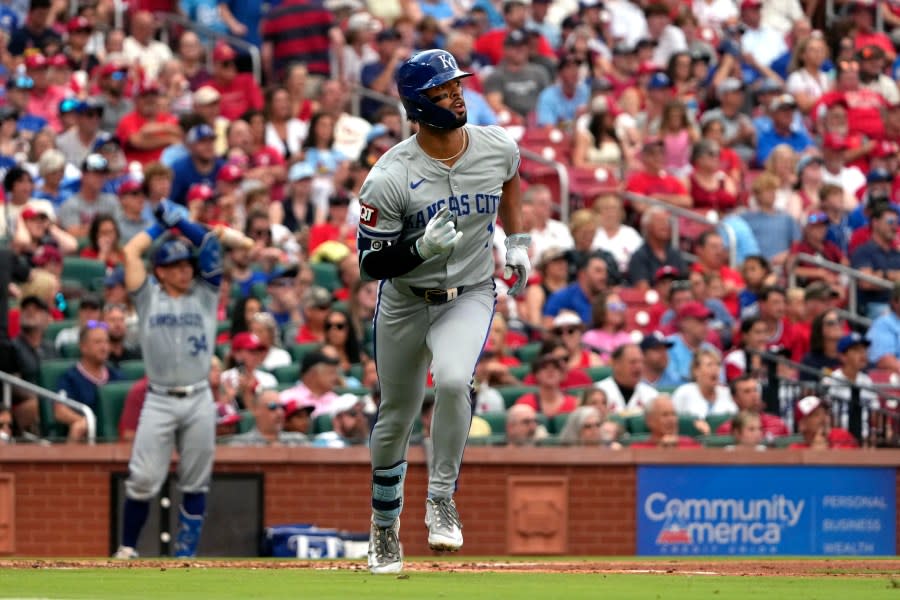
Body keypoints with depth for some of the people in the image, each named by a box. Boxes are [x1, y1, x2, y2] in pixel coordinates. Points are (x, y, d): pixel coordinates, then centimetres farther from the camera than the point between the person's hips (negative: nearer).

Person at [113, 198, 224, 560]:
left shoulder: (204, 294, 13)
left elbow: (211, 247, 5)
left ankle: (185, 554, 10)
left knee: (195, 484, 3)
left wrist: (178, 222, 4)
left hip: (199, 400, 2)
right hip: (159, 401, -2)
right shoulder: (149, 297, 10)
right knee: (143, 480, -8)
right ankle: (127, 550, 4)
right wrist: (160, 225, 15)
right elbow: (130, 253, 3)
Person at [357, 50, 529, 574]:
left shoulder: (498, 147, -10)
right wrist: (422, 246, -33)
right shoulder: (391, 177, -21)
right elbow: (372, 263, -18)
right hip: (405, 301, -1)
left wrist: (517, 240, 16)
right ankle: (385, 530, 35)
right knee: (396, 419, 12)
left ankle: (442, 499, -12)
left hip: (470, 295, 1)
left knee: (453, 380, -30)